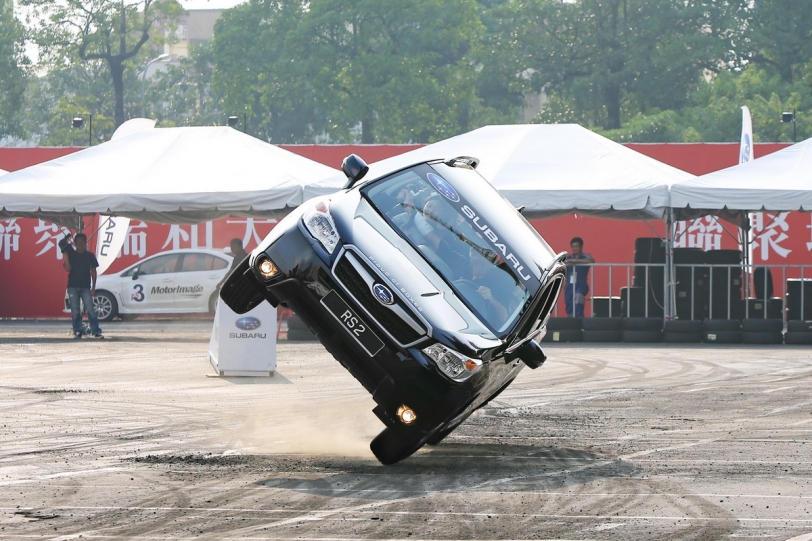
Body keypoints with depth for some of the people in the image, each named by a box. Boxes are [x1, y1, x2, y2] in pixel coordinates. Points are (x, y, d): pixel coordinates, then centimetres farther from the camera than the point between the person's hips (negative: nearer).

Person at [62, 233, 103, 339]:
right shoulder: (71, 254, 5)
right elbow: (67, 268, -8)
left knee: (90, 309, -8)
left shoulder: (90, 256, 6)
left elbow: (93, 271, 8)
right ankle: (78, 331, 7)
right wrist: (65, 254, -14)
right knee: (75, 311, 2)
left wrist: (93, 286, 2)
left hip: (85, 287, -1)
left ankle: (96, 331, -10)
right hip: (73, 286, 1)